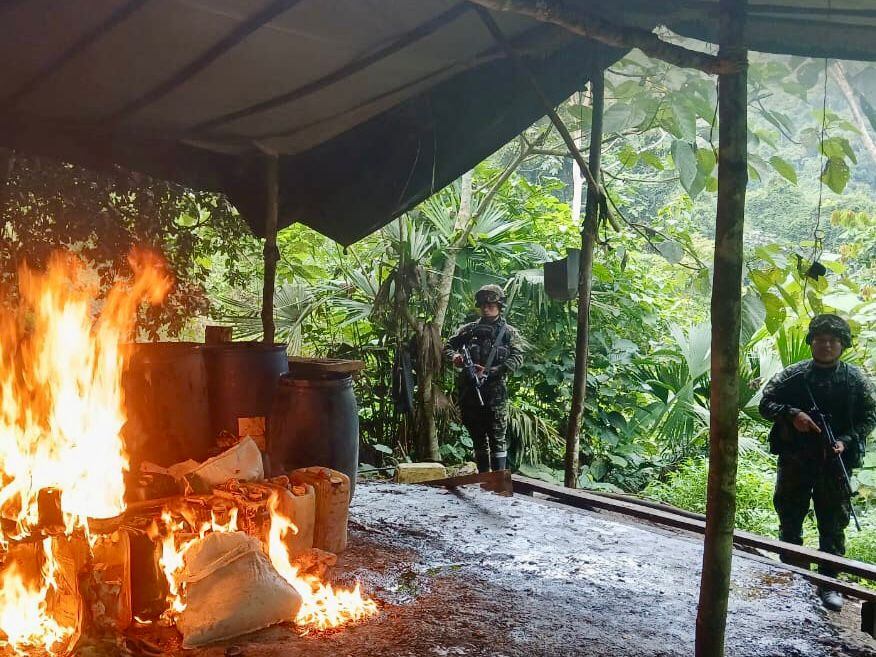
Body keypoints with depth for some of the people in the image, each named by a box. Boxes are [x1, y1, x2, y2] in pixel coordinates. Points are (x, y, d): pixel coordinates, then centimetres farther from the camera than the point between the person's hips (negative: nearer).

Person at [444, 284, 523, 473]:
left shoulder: (509, 333, 4)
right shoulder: (469, 329, 12)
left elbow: (517, 359, -7)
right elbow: (448, 346, 16)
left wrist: (489, 371, -17)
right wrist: (454, 356, -8)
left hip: (495, 393, -3)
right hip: (470, 392, 3)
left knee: (497, 439, -4)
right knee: (478, 438, 11)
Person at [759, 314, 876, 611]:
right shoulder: (793, 375, 0)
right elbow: (766, 403, 2)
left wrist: (847, 441, -13)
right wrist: (792, 414, -16)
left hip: (835, 463, -1)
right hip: (795, 461, 1)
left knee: (833, 525, 5)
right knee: (789, 520, 12)